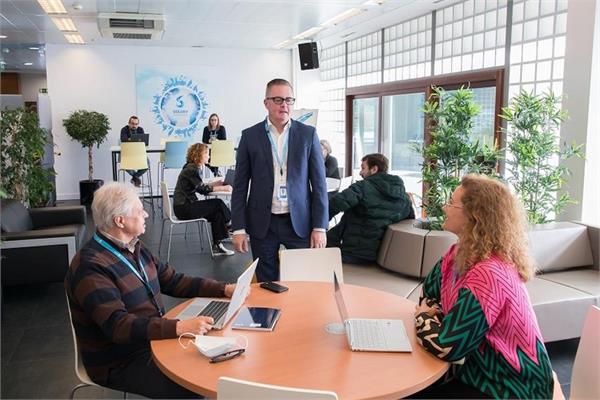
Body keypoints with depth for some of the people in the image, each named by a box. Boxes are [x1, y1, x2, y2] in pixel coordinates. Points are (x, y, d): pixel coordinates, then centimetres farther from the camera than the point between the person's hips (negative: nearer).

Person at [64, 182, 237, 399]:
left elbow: (174, 281, 10)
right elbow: (117, 326, -31)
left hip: (153, 339, 8)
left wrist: (224, 289, -1)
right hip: (121, 363, -8)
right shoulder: (90, 267, -22)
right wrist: (179, 327, -40)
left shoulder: (136, 249, 7)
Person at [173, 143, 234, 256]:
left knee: (216, 212, 0)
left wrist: (216, 183, 9)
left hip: (184, 205, 9)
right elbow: (203, 189, -19)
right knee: (217, 204, -8)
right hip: (183, 208, -9)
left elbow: (200, 186, 20)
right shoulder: (191, 169, -15)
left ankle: (217, 245, -1)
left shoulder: (192, 167, 13)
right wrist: (223, 188, -14)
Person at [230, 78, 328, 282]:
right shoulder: (250, 136, 1)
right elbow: (240, 185, 2)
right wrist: (238, 228, -3)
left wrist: (319, 227, -5)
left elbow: (319, 183, 1)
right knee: (267, 284, 9)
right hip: (263, 223, 0)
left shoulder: (308, 134, 1)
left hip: (299, 221, 0)